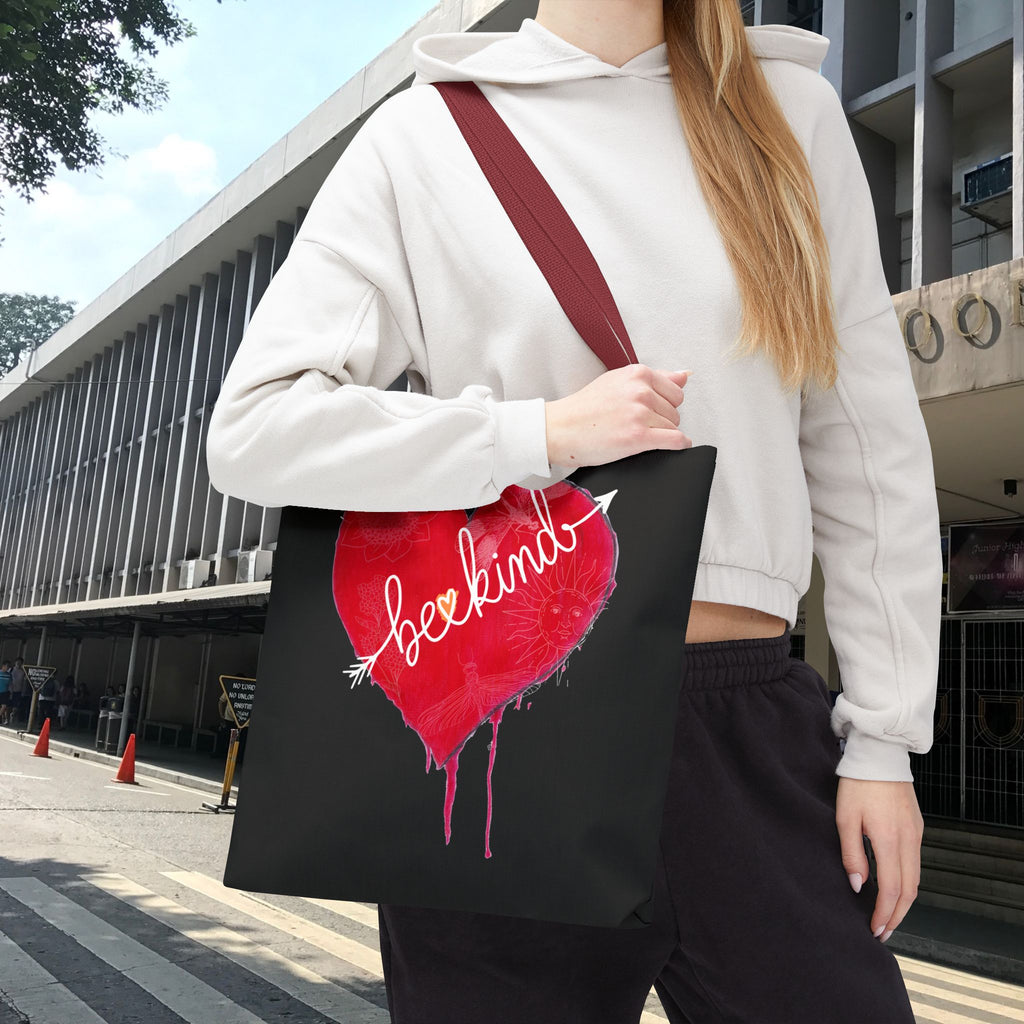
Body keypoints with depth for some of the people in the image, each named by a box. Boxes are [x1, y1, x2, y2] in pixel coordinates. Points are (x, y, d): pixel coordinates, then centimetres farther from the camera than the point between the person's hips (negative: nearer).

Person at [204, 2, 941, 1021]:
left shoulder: (791, 109, 11)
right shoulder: (423, 135, 3)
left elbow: (868, 444, 8)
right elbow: (251, 429, -4)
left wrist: (885, 735, 4)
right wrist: (548, 430, -13)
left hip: (752, 724, 3)